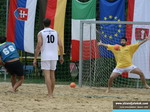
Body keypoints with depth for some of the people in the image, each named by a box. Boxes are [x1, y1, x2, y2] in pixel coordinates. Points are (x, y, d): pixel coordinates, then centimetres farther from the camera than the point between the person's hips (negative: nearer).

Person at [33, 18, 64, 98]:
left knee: (47, 75, -6)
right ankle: (51, 93, 24)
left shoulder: (41, 33, -2)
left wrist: (35, 59, -5)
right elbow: (60, 45, 5)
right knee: (52, 74, 16)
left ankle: (50, 94, -14)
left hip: (45, 56, -4)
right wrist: (61, 57, 14)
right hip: (54, 56, 4)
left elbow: (38, 46, -9)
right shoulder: (55, 32, 9)